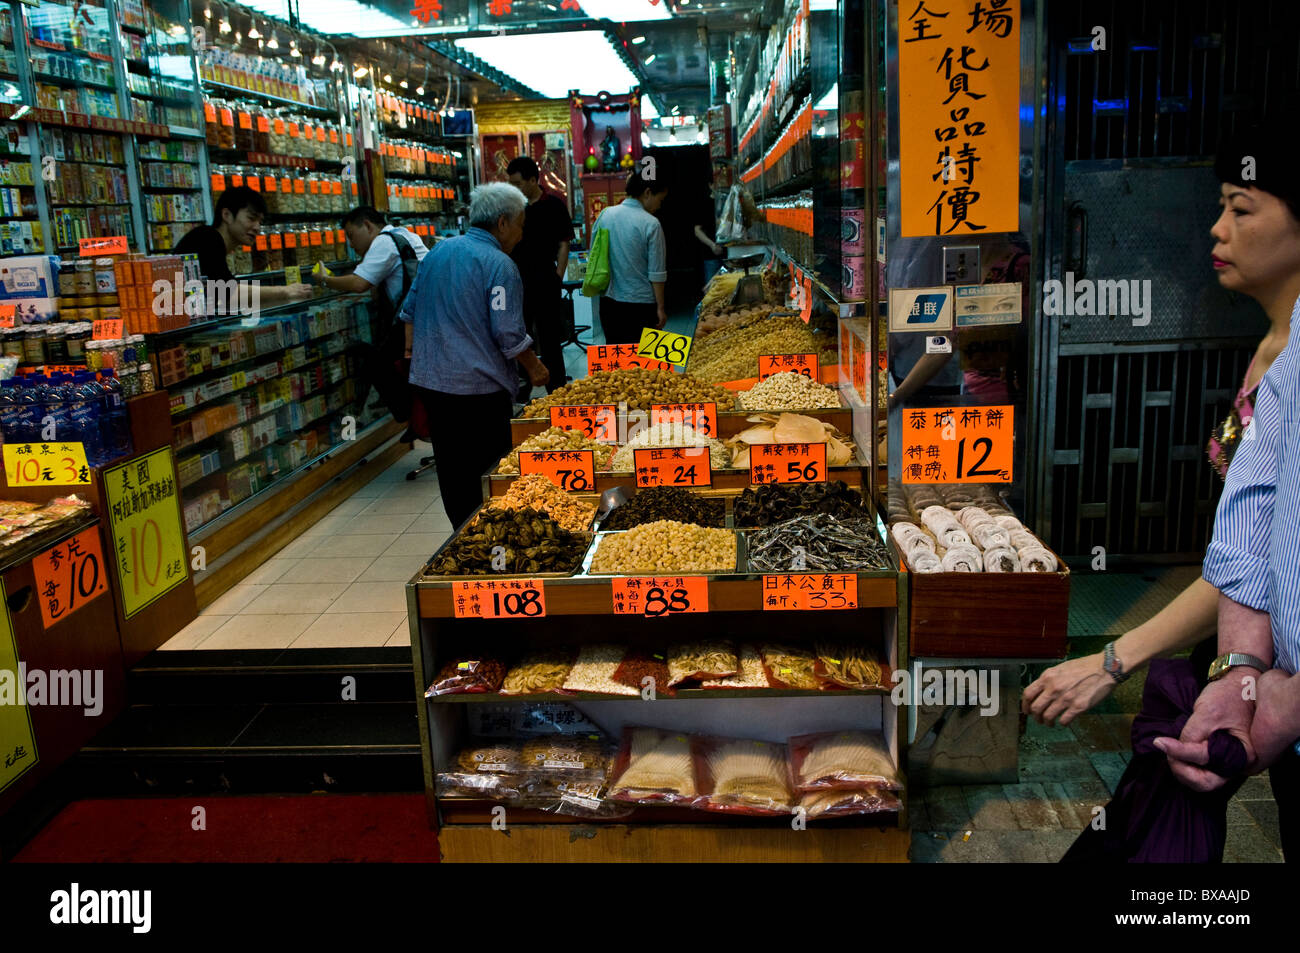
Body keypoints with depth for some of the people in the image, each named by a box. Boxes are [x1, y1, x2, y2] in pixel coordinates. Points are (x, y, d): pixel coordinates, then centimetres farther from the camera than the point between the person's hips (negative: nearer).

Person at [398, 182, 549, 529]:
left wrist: (413, 351, 28)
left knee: (452, 468, 14)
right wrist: (534, 368, -1)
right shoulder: (498, 264, -13)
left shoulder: (438, 250, 10)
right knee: (495, 471, 5)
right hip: (478, 387, -7)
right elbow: (509, 334, -15)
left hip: (429, 380, 8)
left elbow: (410, 310, 18)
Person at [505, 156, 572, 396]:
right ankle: (520, 393, 23)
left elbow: (563, 245, -4)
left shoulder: (554, 206, -4)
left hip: (544, 283, -5)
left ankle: (557, 392, 11)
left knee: (549, 340, 1)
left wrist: (557, 278, -11)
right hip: (516, 283, 5)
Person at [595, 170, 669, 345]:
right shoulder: (651, 224, -13)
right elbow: (657, 273, -12)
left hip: (609, 302, 5)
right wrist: (660, 308, -5)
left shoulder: (604, 215, 2)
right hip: (641, 303, -5)